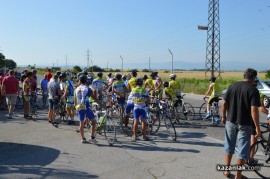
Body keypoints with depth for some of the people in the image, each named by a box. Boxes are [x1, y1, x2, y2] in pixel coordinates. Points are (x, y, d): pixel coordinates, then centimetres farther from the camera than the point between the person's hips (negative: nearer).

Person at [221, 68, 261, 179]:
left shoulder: (233, 86, 1)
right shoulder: (253, 90, -12)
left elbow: (224, 103, 2)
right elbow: (254, 110, -19)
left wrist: (223, 116, 15)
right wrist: (257, 127, -15)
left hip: (230, 121, 4)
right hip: (244, 124, -4)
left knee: (229, 146, 18)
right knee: (242, 149, 8)